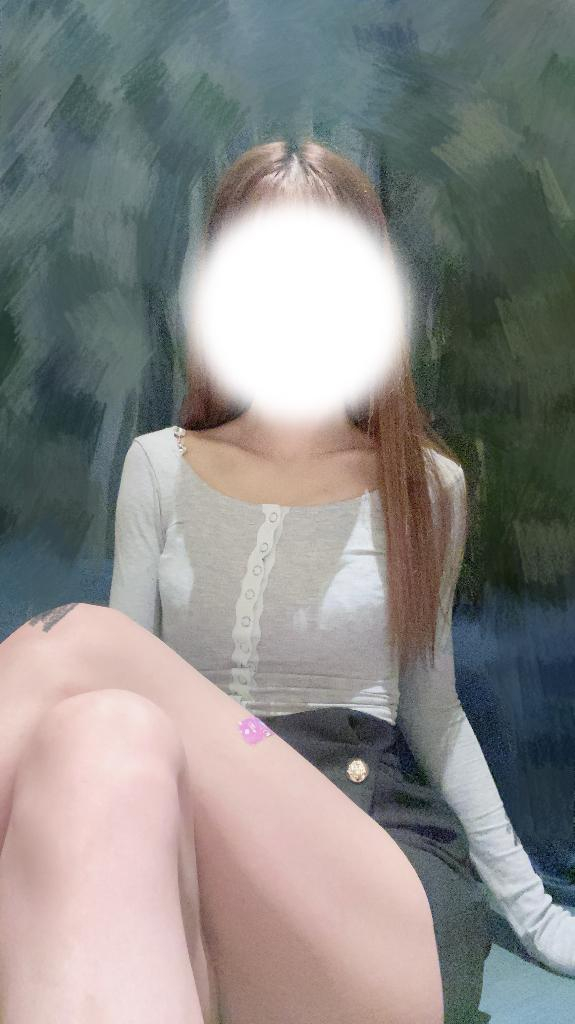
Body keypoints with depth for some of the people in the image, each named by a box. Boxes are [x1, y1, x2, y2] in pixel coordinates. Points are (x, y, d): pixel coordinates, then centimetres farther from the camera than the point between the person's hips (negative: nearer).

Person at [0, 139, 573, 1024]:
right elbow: (129, 688, 10)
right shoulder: (158, 469, 10)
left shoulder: (427, 487, 8)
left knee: (77, 643, -28)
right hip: (180, 864, 0)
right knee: (99, 740, -38)